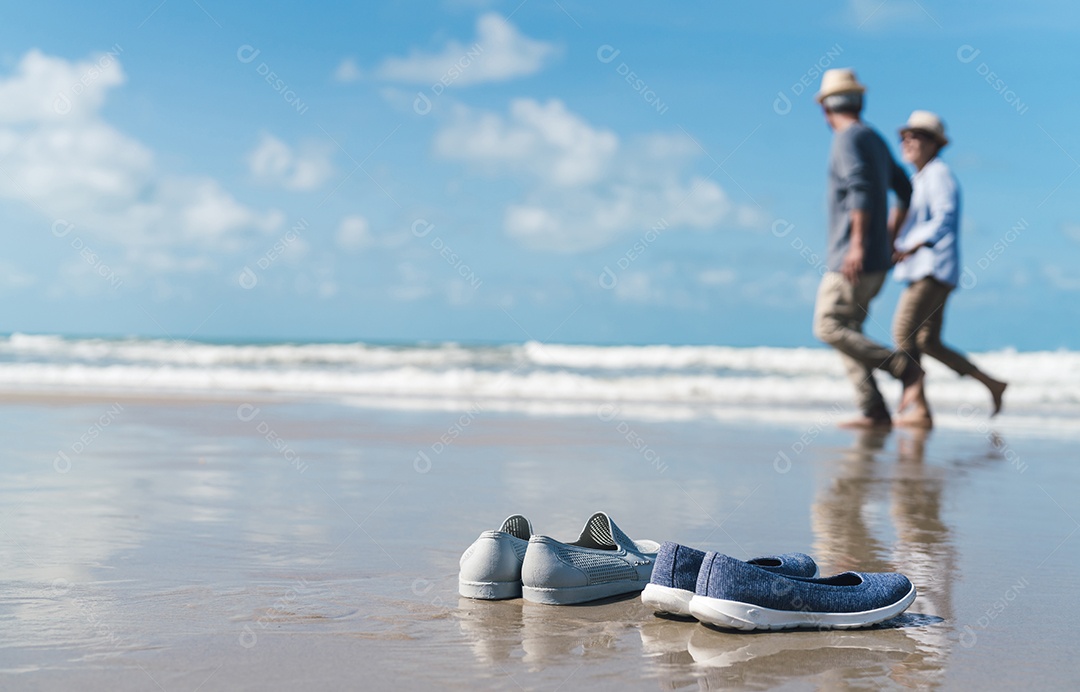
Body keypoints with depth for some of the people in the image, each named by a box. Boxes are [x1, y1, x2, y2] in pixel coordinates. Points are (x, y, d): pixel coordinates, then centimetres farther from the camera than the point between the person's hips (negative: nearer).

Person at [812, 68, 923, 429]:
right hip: (875, 260, 9)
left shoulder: (849, 138, -10)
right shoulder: (876, 141, 19)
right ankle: (874, 411, 2)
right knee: (846, 330, 9)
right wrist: (889, 239, 27)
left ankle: (905, 368, -12)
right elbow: (905, 192, 26)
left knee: (829, 328, -8)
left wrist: (858, 244, -27)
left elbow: (861, 188, -24)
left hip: (853, 259, -9)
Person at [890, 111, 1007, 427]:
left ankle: (921, 411, -16)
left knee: (903, 333, -16)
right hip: (921, 270, 10)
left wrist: (908, 250, -32)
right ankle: (992, 384, 14)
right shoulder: (919, 179, 21)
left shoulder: (939, 175, -8)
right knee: (928, 343, 8)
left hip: (934, 269, -10)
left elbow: (944, 221, -21)